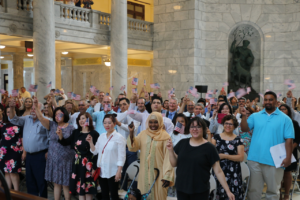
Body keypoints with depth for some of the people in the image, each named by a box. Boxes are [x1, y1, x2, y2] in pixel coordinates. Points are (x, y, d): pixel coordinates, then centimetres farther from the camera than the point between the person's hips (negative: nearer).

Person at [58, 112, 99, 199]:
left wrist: (94, 167, -13)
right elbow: (66, 142, 9)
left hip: (88, 164, -6)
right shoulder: (76, 132, 9)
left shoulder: (94, 134, -10)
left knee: (88, 189, 2)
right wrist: (60, 135, -11)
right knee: (79, 189, 12)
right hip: (77, 163, 6)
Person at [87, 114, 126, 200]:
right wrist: (90, 142, -3)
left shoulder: (119, 137, -9)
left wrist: (119, 171, -16)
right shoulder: (101, 136, 8)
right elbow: (95, 151, 11)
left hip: (113, 172, -6)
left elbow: (121, 156, -12)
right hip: (102, 171, 6)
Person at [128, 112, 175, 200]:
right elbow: (133, 147, -2)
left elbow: (168, 157, -10)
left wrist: (167, 176, -13)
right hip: (145, 173, 4)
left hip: (158, 173, -4)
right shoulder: (143, 134, 5)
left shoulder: (165, 137, -8)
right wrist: (131, 133, -16)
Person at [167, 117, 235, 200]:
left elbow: (218, 171, -5)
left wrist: (228, 191, -7)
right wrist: (170, 150, -8)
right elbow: (174, 164, 8)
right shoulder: (182, 143, 3)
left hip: (200, 191, -3)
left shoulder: (209, 148, -6)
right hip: (181, 189, 3)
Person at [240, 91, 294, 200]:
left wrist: (288, 157, -10)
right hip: (254, 159, 2)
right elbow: (245, 129, -2)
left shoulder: (284, 119, -1)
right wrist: (244, 116, -16)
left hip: (274, 161, -2)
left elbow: (289, 139, -3)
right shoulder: (255, 116, 6)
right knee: (254, 189, 14)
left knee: (273, 190, 12)